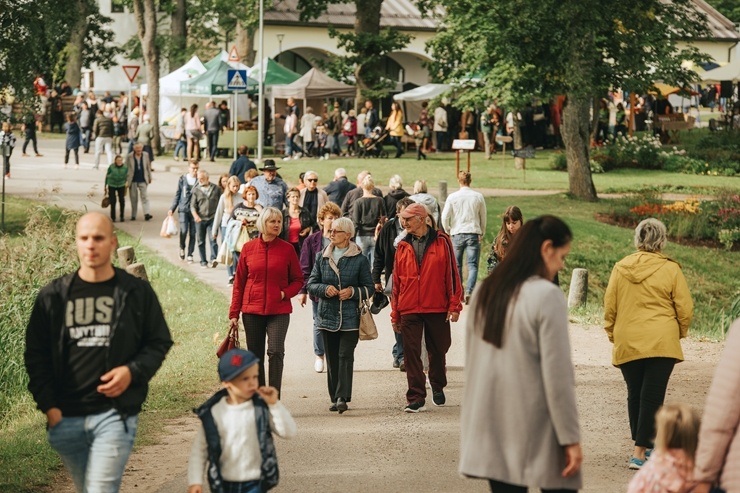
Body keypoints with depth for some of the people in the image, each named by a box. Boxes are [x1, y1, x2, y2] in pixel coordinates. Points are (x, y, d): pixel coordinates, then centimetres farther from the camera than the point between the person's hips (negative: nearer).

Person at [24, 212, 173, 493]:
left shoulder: (137, 292, 1)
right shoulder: (52, 296, 5)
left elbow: (159, 342, 8)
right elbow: (36, 354, 7)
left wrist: (133, 371, -11)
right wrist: (48, 406, -3)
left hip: (116, 414, -3)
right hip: (66, 418, 3)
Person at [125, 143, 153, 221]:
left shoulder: (145, 155, 3)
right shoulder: (129, 157, -4)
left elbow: (148, 167, 11)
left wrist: (150, 177, 13)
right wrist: (126, 181, -4)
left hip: (143, 180, 1)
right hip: (133, 181, -1)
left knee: (144, 197, -10)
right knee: (134, 198, 6)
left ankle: (146, 214, -18)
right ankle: (133, 215, 15)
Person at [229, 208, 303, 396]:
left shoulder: (287, 249, 1)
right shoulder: (248, 248, 3)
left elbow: (298, 280, 9)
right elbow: (239, 282, 7)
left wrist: (285, 293, -11)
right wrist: (234, 313, 3)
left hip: (279, 311, -1)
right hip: (252, 310, 2)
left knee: (276, 352, -14)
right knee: (255, 356, 7)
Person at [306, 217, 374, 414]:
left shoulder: (359, 259, 2)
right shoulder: (322, 257, 10)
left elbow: (369, 288, 5)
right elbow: (311, 284, 10)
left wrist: (353, 291, -13)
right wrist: (325, 289, -10)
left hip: (350, 317, -3)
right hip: (328, 315, 3)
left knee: (345, 356, -12)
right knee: (332, 358, 6)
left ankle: (342, 398, -16)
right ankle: (335, 398, 14)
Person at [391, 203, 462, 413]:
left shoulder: (442, 242, -2)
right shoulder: (403, 246, 6)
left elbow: (452, 273, -2)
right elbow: (396, 281, 9)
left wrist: (454, 305, -6)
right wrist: (395, 314, 7)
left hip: (437, 309, -2)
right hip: (409, 310, 2)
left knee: (438, 350, 12)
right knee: (411, 354, -3)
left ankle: (438, 388, 34)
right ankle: (416, 398, 0)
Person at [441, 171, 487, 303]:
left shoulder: (452, 197, -3)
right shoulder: (478, 196, 1)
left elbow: (445, 217, -3)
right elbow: (483, 217, 9)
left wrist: (448, 231, 13)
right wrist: (481, 233, 22)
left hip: (457, 234, 0)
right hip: (473, 233, 0)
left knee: (456, 265, 12)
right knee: (472, 265, -2)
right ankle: (469, 291, -19)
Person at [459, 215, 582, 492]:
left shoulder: (486, 292, 8)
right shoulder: (547, 296, -13)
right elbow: (556, 373, -15)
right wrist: (571, 438, -10)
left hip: (492, 431, 6)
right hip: (537, 433, -6)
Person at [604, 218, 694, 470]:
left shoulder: (620, 268, 2)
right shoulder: (670, 269, -6)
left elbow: (609, 306, 8)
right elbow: (685, 309, -2)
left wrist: (612, 334, 21)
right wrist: (679, 333, 16)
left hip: (627, 343, 3)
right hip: (661, 342, -3)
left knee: (635, 395, 16)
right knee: (652, 396, -2)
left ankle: (643, 443, 26)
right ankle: (640, 453, -8)